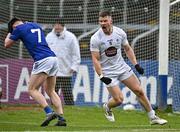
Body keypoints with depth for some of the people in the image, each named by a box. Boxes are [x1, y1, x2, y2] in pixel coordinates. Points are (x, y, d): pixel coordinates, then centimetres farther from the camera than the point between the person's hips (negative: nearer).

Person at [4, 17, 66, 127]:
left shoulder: (19, 29, 3)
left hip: (42, 60, -7)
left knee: (32, 90, -2)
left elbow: (7, 44, 15)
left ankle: (49, 112, -20)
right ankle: (61, 118, 3)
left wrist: (9, 34, 36)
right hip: (53, 58, 7)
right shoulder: (36, 26, 24)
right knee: (50, 91, 15)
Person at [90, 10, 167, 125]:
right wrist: (101, 76, -21)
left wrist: (136, 64, 5)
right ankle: (107, 107, 24)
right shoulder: (95, 39, -15)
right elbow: (95, 59, -14)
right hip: (108, 73, -4)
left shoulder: (120, 33, -4)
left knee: (139, 91, 0)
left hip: (122, 68, 4)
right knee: (119, 99, -12)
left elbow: (128, 49, 11)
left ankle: (153, 117, 12)